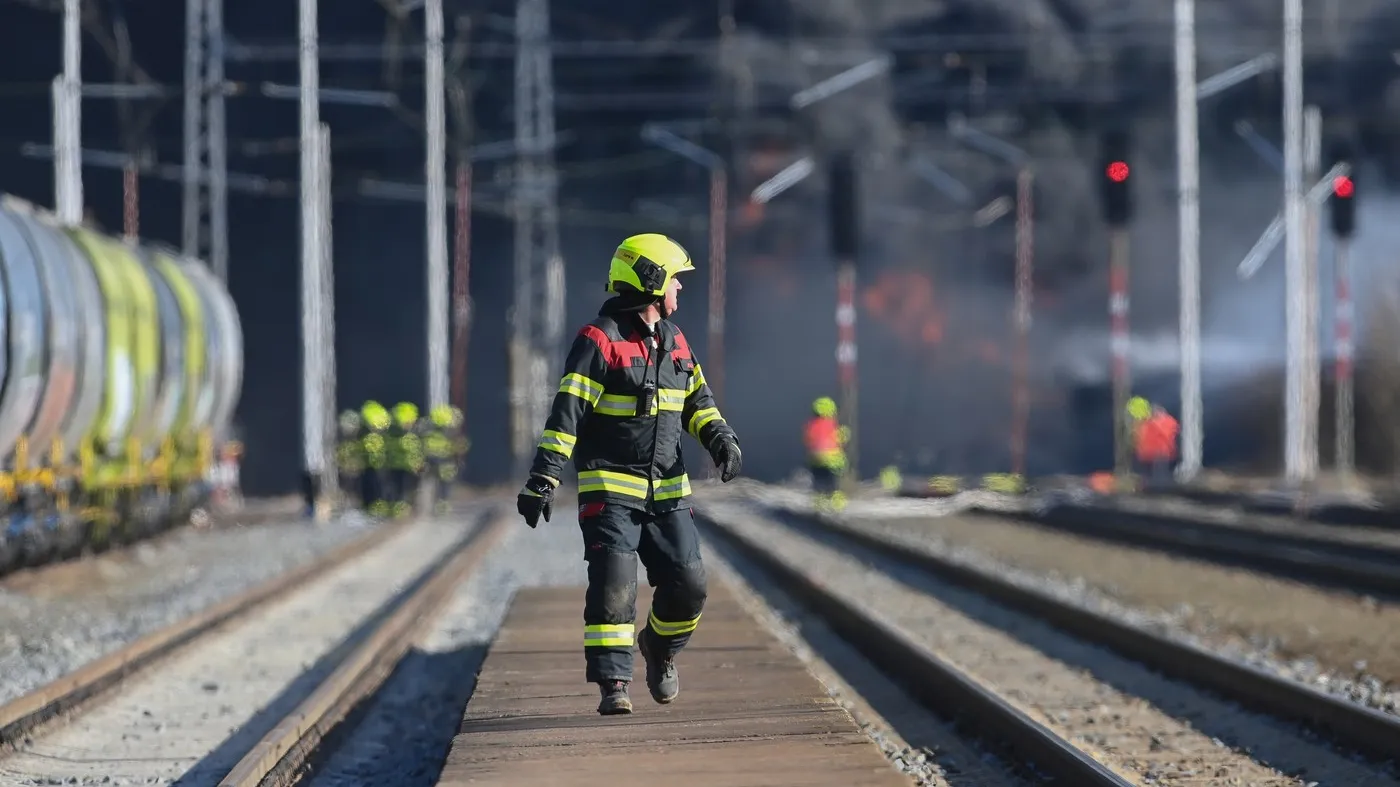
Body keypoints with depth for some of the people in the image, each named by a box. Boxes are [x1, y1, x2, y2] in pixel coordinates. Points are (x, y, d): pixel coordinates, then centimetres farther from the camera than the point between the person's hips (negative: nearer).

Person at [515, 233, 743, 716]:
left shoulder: (675, 341, 12)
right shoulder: (600, 341, -11)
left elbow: (697, 399, 21)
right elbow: (567, 413, -14)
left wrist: (720, 439, 1)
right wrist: (543, 478, -19)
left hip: (667, 489, 6)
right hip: (610, 488, -6)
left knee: (688, 584, 1)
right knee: (614, 585, -14)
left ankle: (659, 646, 29)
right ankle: (613, 684, -10)